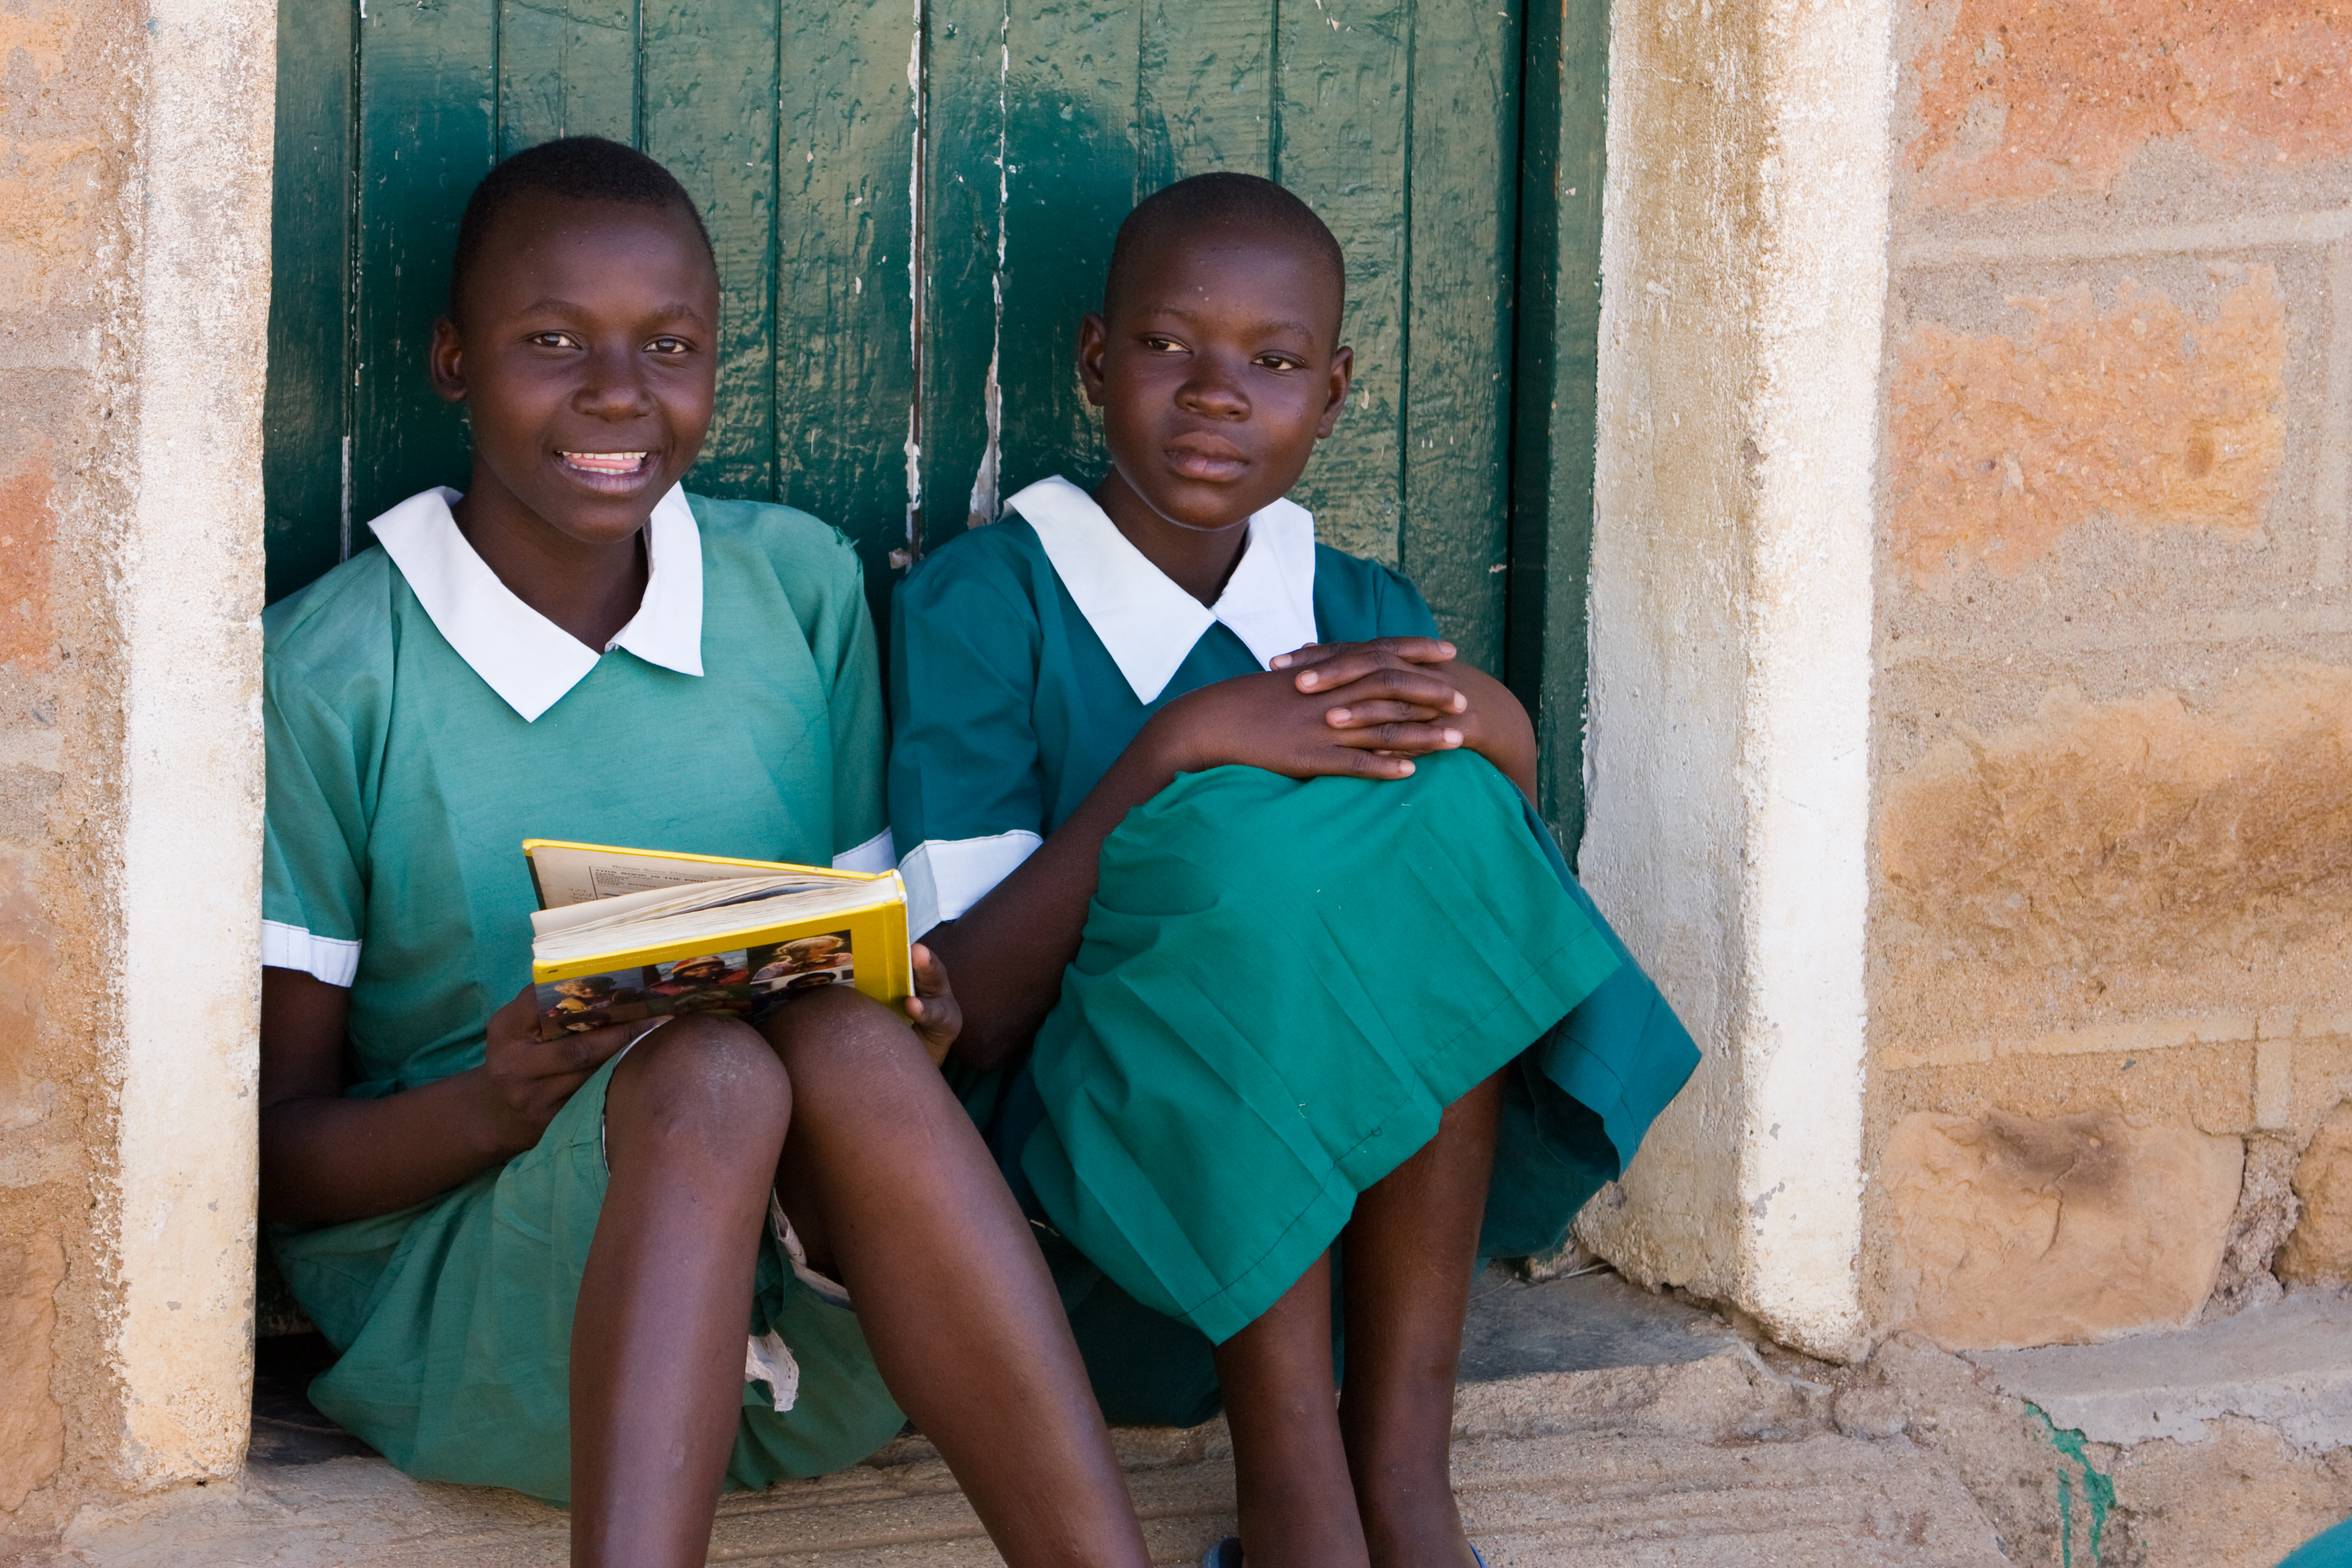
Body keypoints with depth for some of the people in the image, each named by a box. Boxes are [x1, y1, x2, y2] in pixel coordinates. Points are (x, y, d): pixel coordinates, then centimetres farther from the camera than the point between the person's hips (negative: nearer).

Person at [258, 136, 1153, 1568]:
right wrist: (491, 1108, -22)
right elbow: (270, 1148, -1)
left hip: (814, 1300, 3)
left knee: (844, 1033, -30)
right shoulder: (327, 679, -2)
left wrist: (917, 1016, -8)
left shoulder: (800, 585, 11)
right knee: (707, 1073, -33)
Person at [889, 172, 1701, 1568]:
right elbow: (961, 1018, -14)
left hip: (1351, 1212, 4)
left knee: (1440, 809, -21)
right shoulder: (984, 605, -3)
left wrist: (1494, 740, -20)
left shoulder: (1366, 616, 11)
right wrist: (1181, 748, -23)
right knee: (1242, 829, -29)